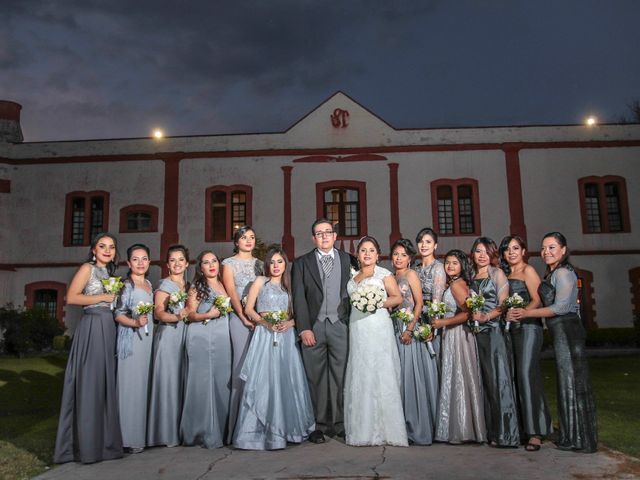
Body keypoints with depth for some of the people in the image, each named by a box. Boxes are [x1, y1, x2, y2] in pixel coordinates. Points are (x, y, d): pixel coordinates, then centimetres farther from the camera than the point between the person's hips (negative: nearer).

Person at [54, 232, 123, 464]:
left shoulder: (110, 272, 20)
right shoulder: (87, 268, -1)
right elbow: (71, 298, -12)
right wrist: (103, 297, -11)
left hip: (108, 328, 8)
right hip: (91, 327, -8)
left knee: (105, 382, 9)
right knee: (89, 382, -5)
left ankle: (102, 439, 16)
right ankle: (86, 444, 3)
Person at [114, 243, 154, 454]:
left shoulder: (149, 284, 15)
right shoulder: (126, 284, -5)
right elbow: (118, 314, -12)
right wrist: (135, 322, -25)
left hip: (148, 338, 7)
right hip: (130, 339, -7)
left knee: (144, 383, 9)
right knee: (130, 384, -4)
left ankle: (141, 433, 18)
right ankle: (130, 438, 3)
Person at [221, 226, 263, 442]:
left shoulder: (260, 264, 18)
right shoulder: (229, 263, 7)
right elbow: (231, 291, -3)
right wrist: (244, 317, -14)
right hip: (239, 317, -4)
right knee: (241, 363, -7)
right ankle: (239, 422, 1)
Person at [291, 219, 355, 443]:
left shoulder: (348, 260, 12)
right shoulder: (302, 263, 9)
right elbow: (298, 298, 2)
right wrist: (304, 329, -7)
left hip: (340, 326, 1)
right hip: (313, 327, 0)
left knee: (340, 376, 3)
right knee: (315, 378, 3)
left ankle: (339, 424, 14)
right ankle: (318, 425, 12)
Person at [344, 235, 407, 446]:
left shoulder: (383, 274, 4)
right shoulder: (352, 277, 18)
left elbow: (398, 297, -2)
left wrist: (379, 303, -14)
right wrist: (356, 302, 4)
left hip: (378, 328, -5)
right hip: (357, 329, 5)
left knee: (381, 374, -6)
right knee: (359, 376, 3)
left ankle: (385, 429, 1)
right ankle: (363, 430, 10)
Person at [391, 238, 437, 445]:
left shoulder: (411, 274, -3)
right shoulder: (392, 277, 16)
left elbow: (419, 303, -9)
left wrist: (410, 329, -17)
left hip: (410, 330, -6)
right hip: (396, 331, 6)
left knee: (412, 374, -4)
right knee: (400, 376, 6)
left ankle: (419, 428, 6)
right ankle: (405, 426, 15)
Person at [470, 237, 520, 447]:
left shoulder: (497, 273, 1)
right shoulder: (472, 278, 16)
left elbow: (503, 304, -7)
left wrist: (486, 316, -19)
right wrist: (472, 314, 1)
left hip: (495, 331, -5)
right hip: (478, 334, 5)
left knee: (499, 380, -7)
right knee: (486, 381, 6)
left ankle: (506, 434, -2)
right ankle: (492, 432, 11)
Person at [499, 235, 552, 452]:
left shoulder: (528, 270, -1)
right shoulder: (506, 275, 19)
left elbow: (537, 300, -10)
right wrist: (506, 314, 1)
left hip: (528, 326, -7)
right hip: (512, 329, 7)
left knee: (526, 373, -13)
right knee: (518, 376, 5)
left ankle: (536, 431, -10)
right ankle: (523, 428, 10)